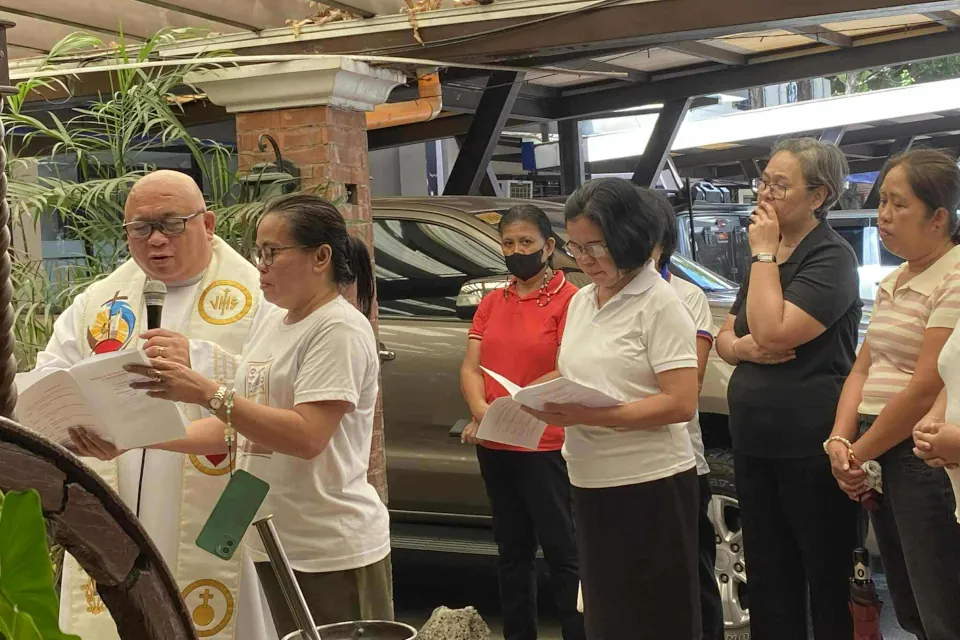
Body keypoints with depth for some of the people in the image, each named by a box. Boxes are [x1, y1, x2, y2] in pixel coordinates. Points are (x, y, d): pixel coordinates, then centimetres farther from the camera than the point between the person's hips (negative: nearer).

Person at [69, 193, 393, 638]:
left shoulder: (340, 329, -14)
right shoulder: (270, 322, 12)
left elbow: (308, 437, -23)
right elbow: (233, 428, 11)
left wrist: (207, 392, -26)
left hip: (333, 551, -8)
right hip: (275, 543, 8)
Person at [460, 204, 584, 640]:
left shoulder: (569, 300, -8)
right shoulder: (491, 304, 11)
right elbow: (471, 367, 4)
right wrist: (481, 411, -16)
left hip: (545, 447, -6)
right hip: (494, 448, 7)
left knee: (562, 553, -1)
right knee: (513, 551, 17)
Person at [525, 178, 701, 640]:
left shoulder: (659, 303, -11)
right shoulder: (581, 301, 11)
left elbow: (681, 404, -18)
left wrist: (590, 415, -24)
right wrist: (548, 404, -5)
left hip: (649, 485, -7)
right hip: (591, 484, 7)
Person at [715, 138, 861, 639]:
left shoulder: (832, 258, -12)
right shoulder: (765, 257, 14)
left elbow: (773, 331, -24)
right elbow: (725, 337, 16)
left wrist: (763, 252, -15)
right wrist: (744, 348, -7)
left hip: (810, 447, -8)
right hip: (754, 442, 8)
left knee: (828, 579, 4)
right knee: (766, 576, 15)